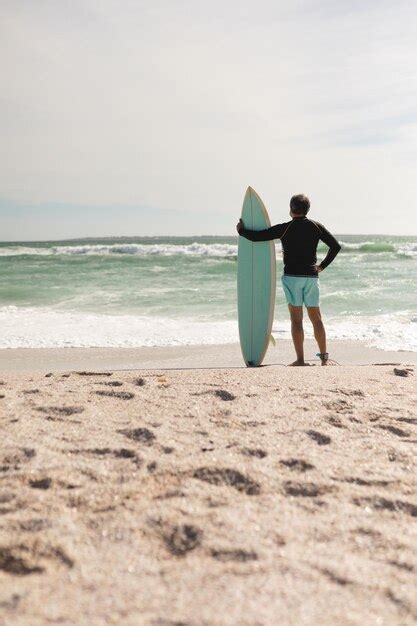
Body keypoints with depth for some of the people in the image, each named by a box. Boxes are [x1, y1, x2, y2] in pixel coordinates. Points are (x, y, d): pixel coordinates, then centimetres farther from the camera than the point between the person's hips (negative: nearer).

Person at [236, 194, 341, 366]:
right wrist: (322, 266, 13)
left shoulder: (284, 229, -6)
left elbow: (256, 237, -5)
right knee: (316, 318, 11)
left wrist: (241, 230, 14)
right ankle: (324, 357, 13)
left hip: (292, 276, -3)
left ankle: (300, 360, -4)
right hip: (312, 276, 3)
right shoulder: (316, 227, 4)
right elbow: (336, 245, 5)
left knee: (296, 319, -1)